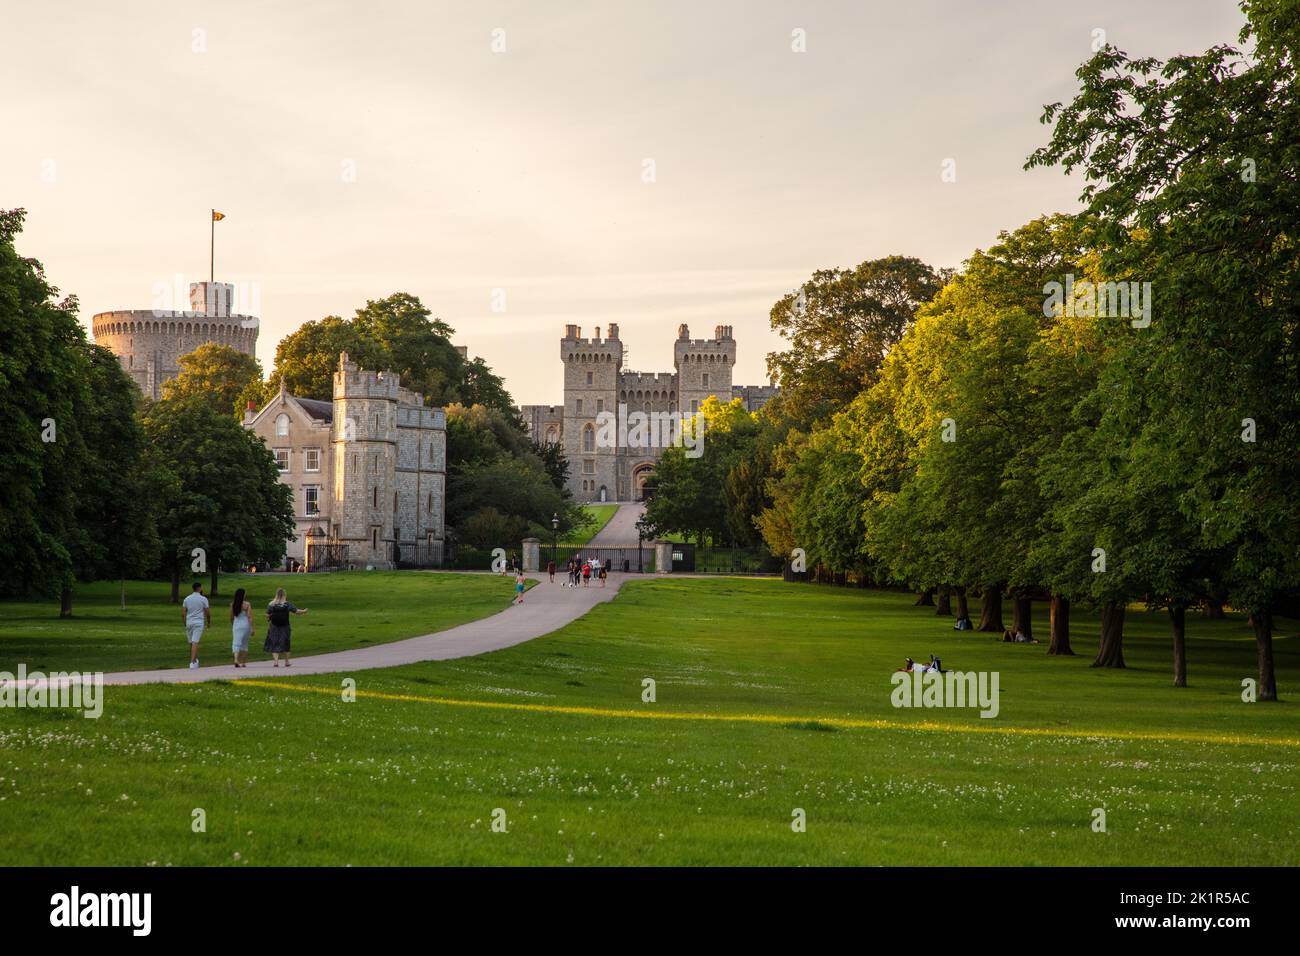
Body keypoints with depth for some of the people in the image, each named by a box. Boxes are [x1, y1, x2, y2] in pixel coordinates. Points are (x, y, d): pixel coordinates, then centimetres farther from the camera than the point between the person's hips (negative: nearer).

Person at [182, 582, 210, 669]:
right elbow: (207, 612, -3)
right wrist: (209, 621, 14)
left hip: (189, 622, 4)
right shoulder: (203, 599, -5)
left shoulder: (187, 599, 5)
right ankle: (192, 662, -16)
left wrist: (185, 624, 14)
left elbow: (184, 613, 4)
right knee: (195, 642, -9)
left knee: (192, 643, 15)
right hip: (199, 623, -4)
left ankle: (195, 661, 28)